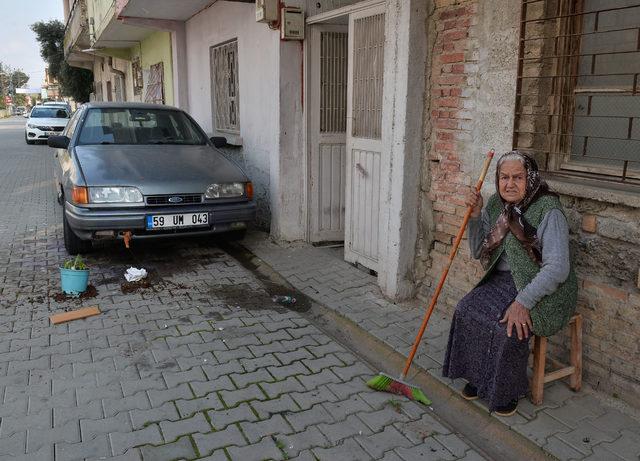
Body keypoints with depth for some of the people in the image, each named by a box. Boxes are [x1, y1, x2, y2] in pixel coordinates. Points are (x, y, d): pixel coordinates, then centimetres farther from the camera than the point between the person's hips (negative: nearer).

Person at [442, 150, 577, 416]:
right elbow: (478, 252, 8)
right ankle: (478, 377, 4)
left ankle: (508, 391, -2)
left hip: (545, 290, -6)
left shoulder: (548, 211, -18)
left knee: (508, 325, -28)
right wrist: (475, 215, -6)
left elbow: (557, 268, -24)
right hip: (505, 280, 6)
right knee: (466, 310, -16)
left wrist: (523, 302, -31)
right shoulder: (496, 205, 3)